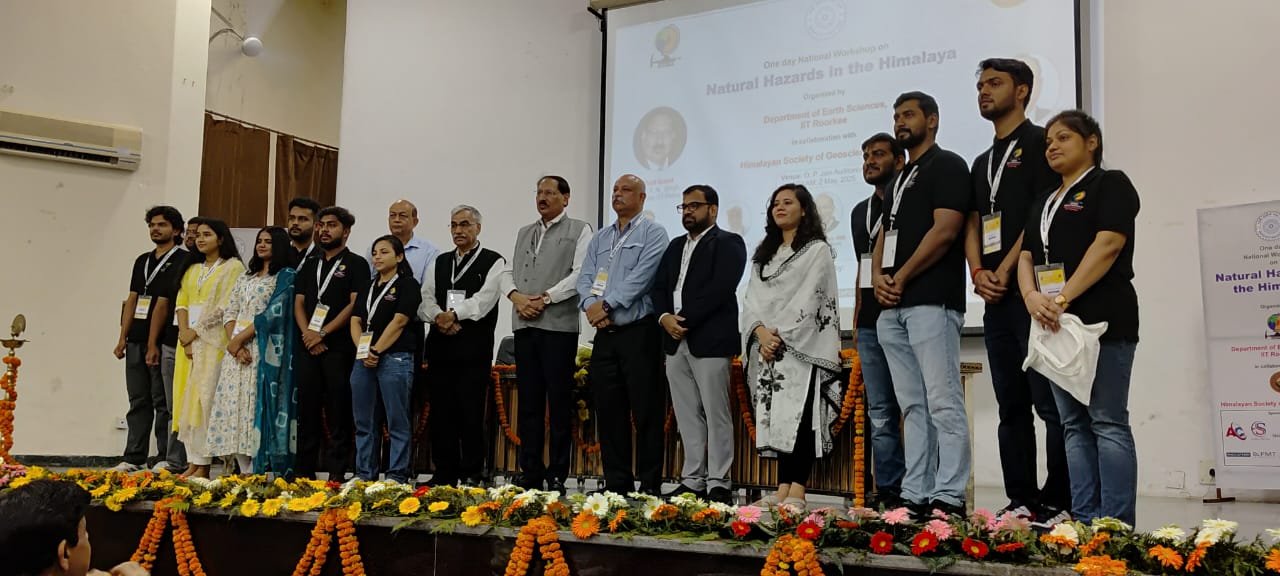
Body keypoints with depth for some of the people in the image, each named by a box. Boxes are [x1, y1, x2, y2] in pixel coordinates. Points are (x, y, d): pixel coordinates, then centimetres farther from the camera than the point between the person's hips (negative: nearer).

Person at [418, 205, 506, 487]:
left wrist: (454, 314, -21)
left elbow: (485, 298, -12)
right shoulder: (439, 262, 17)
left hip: (474, 348, -4)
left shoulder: (493, 262, 3)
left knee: (471, 413, -3)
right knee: (441, 412, 6)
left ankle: (472, 475, 5)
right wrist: (439, 317, -13)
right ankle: (444, 475, 15)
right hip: (440, 346, 5)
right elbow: (426, 299, 6)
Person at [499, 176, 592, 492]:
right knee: (529, 401, 7)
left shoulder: (579, 230, 3)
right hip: (524, 325, 5)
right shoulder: (524, 233, 21)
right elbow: (508, 272, 17)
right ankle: (530, 472, 12)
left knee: (559, 402, -3)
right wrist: (516, 296, -3)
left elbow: (580, 274, -8)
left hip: (558, 325, -5)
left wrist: (544, 298, -13)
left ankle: (557, 475, 2)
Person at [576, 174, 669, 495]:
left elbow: (640, 278, -13)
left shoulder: (652, 233, -1)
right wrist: (590, 306, -10)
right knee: (608, 410, 7)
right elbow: (585, 278, 10)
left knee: (646, 411, -4)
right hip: (605, 334, 6)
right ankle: (616, 483, 15)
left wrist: (606, 305, -14)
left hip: (639, 332, -6)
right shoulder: (600, 238, 18)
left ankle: (649, 485, 1)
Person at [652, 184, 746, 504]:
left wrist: (685, 320, -15)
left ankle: (718, 485, -1)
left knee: (716, 414, -4)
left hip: (710, 340, -7)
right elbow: (659, 287, 14)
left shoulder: (728, 244, 0)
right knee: (687, 416, 8)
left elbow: (719, 289, -14)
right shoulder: (675, 246, 22)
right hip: (675, 341, 7)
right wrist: (665, 317, -5)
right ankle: (693, 481, 13)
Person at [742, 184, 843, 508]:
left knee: (798, 416, -12)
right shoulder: (764, 254, 20)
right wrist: (762, 333, -8)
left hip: (802, 347, -6)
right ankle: (782, 490, 0)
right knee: (775, 417, 0)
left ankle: (797, 492, -14)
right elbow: (752, 298, 10)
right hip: (767, 348, 6)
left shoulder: (817, 250, 3)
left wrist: (780, 335, -14)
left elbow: (808, 299, -8)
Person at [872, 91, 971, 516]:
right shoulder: (899, 179, 25)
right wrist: (878, 276, 2)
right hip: (892, 306, 9)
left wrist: (902, 276, -9)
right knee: (913, 406, 8)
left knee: (943, 403, -9)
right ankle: (915, 495, 10)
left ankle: (948, 498, -9)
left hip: (931, 301, -8)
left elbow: (945, 230, -11)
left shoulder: (947, 166, 0)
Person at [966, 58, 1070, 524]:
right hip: (996, 299, 8)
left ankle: (1058, 503, -4)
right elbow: (973, 224, 17)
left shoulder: (1039, 142, 1)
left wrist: (1005, 271, -13)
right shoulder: (982, 163, 24)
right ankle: (1022, 501, 13)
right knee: (1012, 407, 8)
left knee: (1050, 402, -8)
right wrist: (978, 272, -1)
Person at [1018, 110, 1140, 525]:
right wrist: (1033, 298, -8)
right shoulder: (1044, 203, 23)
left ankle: (1116, 525, -7)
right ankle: (1083, 519, 9)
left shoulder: (1110, 184, 2)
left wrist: (1063, 298, -19)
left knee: (1106, 421, -9)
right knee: (1074, 424, 6)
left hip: (1101, 321, -8)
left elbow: (1109, 244, -12)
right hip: (1054, 324, 8)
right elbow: (1027, 257, 14)